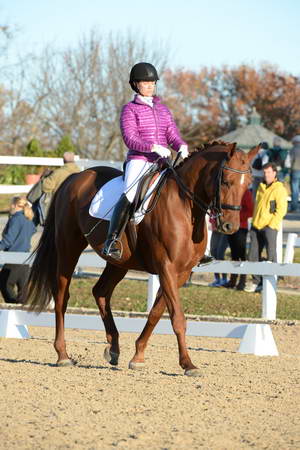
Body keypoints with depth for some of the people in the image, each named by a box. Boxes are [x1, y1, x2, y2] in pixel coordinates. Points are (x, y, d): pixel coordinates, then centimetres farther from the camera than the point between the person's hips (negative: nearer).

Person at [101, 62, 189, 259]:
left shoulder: (163, 109, 19)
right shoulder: (130, 109, 3)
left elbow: (173, 135, 14)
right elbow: (130, 138, -9)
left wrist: (182, 146, -10)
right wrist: (153, 147, -24)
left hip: (162, 162, 5)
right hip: (138, 161, -5)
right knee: (129, 196, -30)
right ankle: (112, 241, -27)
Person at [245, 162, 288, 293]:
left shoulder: (280, 189, -4)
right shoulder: (261, 187, 18)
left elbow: (281, 210, -11)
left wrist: (271, 225, -16)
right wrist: (254, 223, 14)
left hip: (270, 227, -7)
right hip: (256, 227, 7)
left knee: (271, 256, -8)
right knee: (253, 255, 7)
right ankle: (257, 282, 15)